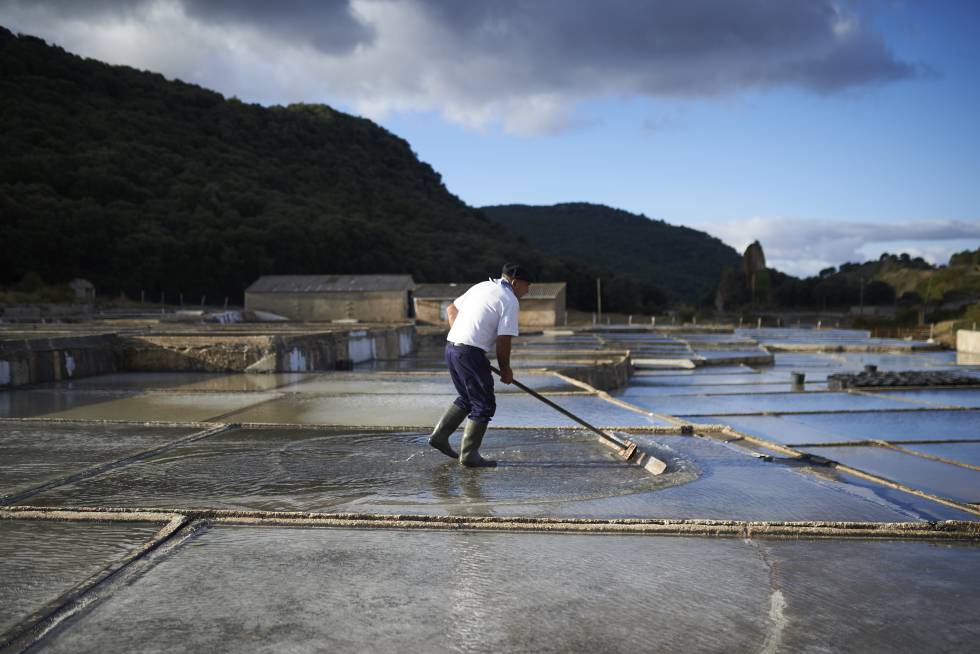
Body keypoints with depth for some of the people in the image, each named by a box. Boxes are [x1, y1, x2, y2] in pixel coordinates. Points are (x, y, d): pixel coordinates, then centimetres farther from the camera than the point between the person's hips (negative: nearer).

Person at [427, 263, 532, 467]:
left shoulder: (481, 287, 18)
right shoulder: (510, 301, -7)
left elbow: (452, 309, 25)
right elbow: (503, 341, -11)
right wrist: (505, 369, 2)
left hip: (451, 346, 9)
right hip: (471, 353, -8)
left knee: (467, 398, 23)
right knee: (484, 405, 2)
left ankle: (439, 435, 21)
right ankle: (469, 454, 4)